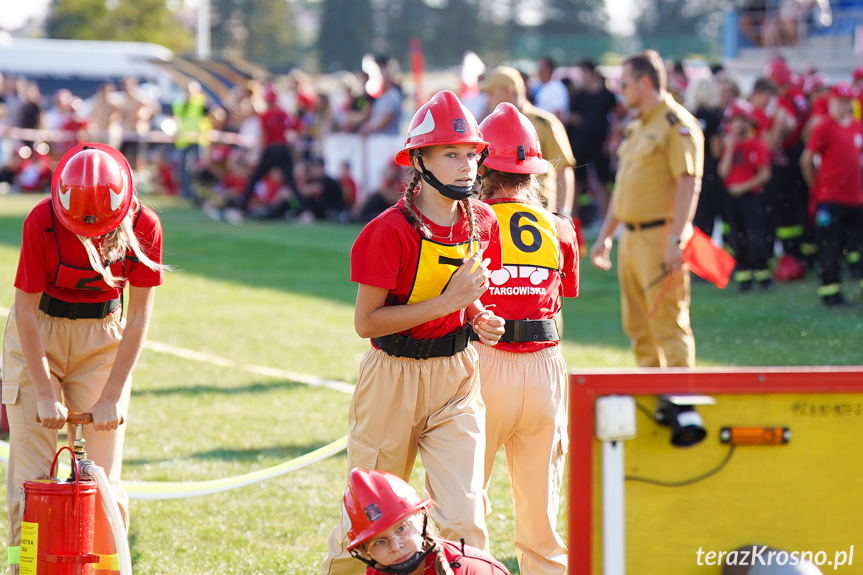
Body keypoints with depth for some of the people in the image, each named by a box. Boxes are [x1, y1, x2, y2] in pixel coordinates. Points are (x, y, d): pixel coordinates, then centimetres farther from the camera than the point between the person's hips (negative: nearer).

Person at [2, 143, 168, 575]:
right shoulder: (42, 222, -22)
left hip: (102, 340, 1)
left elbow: (139, 317, -11)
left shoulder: (144, 227, -17)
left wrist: (111, 396, -13)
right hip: (38, 338, -1)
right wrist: (45, 394, -17)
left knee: (102, 476, -2)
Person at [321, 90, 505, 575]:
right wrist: (448, 302, -24)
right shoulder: (392, 230, -18)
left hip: (456, 374, 4)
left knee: (464, 518, -6)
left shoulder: (482, 222, 1)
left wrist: (480, 319, -5)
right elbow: (366, 322, -19)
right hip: (393, 375, -4)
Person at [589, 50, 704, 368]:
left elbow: (689, 184, -19)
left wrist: (676, 241, -25)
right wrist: (605, 235, 23)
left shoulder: (677, 124, -12)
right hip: (631, 239, 10)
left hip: (660, 237, -9)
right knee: (638, 327, 12)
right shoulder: (635, 128, 18)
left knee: (669, 326, -9)